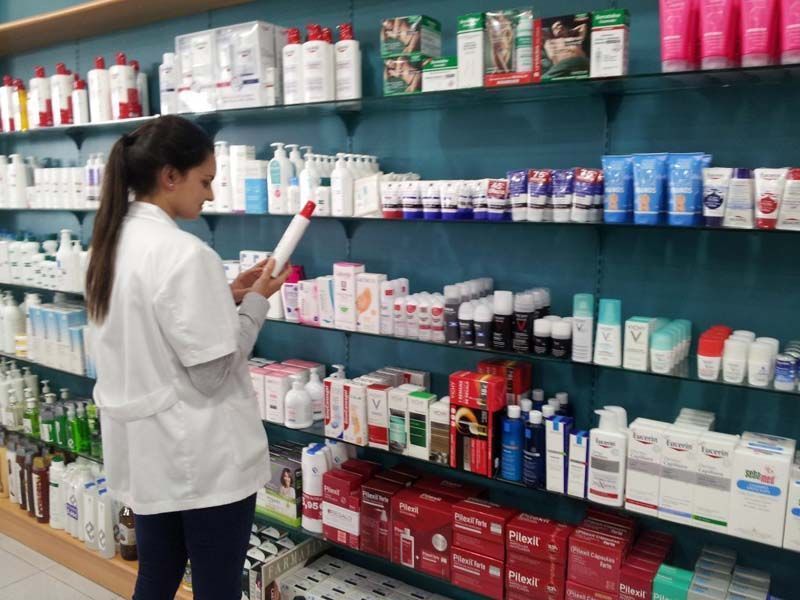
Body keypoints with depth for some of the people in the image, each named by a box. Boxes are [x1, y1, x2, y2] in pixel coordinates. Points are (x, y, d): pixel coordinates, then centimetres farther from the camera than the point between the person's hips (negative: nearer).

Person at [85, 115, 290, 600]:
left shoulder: (114, 242, 5)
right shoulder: (185, 253, -22)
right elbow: (212, 373, -21)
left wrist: (225, 296, 7)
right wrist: (255, 302, -10)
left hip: (142, 449, 8)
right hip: (202, 457, -8)